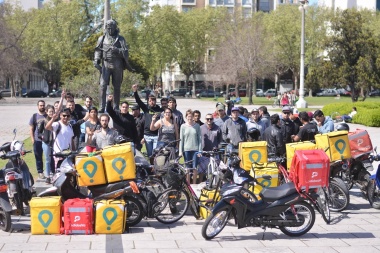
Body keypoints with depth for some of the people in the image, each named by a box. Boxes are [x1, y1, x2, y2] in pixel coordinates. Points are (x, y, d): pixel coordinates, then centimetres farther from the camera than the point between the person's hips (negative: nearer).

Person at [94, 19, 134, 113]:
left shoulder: (120, 39, 6)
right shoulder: (102, 38, 10)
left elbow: (125, 52, -1)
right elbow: (98, 51, 8)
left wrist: (117, 50, -18)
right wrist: (96, 61, -6)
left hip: (117, 65, 0)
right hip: (106, 64, 0)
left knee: (117, 87, 4)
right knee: (103, 86, -9)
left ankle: (116, 107, 10)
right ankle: (102, 107, -8)